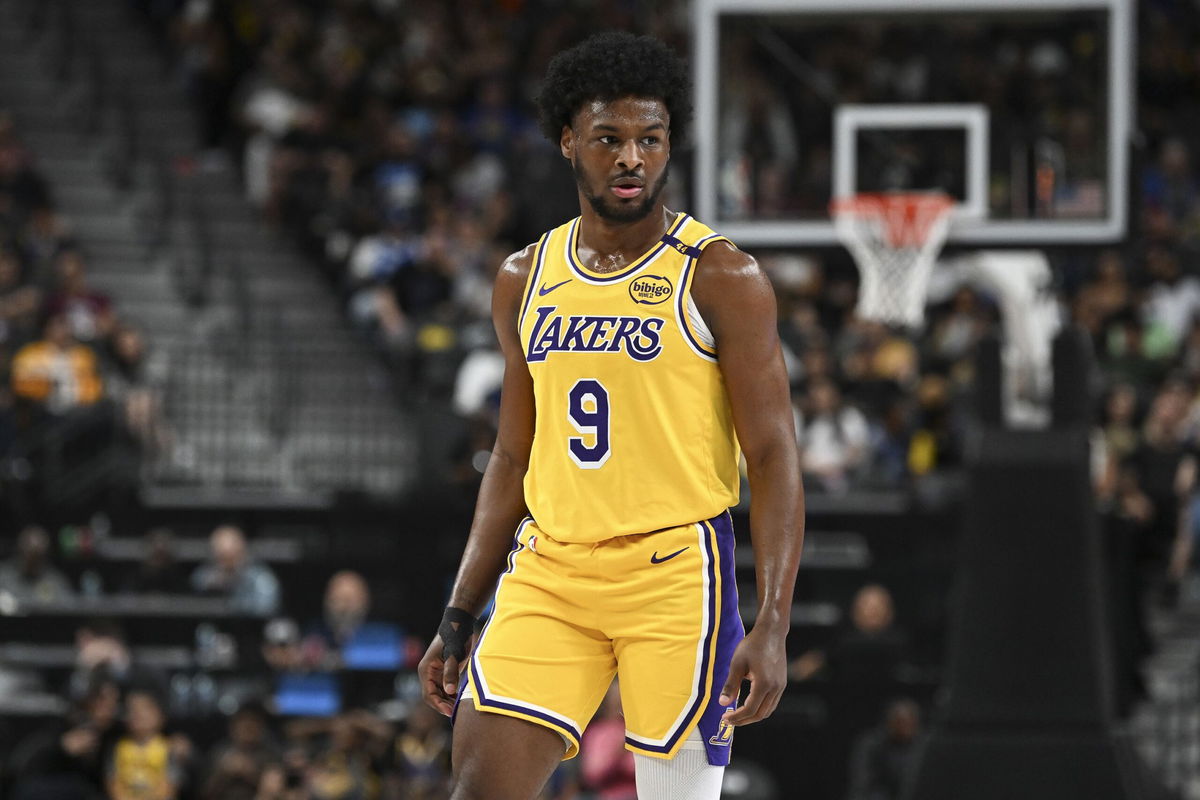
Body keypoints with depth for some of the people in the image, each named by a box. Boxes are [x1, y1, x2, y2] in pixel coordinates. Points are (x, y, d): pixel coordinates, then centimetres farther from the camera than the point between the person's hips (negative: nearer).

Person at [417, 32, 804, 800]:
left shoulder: (720, 277, -5)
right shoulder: (524, 281, 11)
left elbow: (775, 458, -7)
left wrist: (773, 624, -17)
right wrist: (459, 619, 14)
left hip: (677, 573, -4)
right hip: (549, 567, 4)